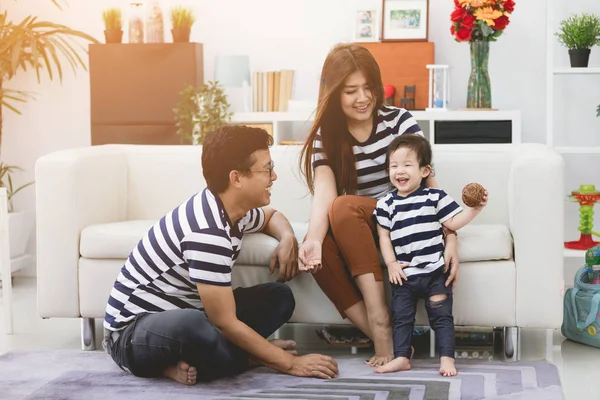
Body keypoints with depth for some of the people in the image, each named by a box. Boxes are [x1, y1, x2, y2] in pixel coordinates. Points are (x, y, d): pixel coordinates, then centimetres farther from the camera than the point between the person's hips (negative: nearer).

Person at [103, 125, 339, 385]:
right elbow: (226, 323, -27)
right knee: (193, 325, -42)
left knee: (279, 296, 2)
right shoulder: (207, 231, -28)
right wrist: (290, 363, -20)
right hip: (132, 332, -10)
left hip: (180, 317, 10)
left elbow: (271, 216, 26)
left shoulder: (232, 209, 1)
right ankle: (249, 359, -11)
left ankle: (187, 362, -7)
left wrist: (287, 239, 2)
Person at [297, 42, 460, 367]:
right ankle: (386, 339, -29)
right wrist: (314, 238, -41)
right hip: (355, 230, 3)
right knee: (322, 249, -30)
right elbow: (324, 191, -19)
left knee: (344, 208, -31)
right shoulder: (325, 136, -1)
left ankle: (381, 322, -37)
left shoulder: (398, 120, -6)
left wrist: (451, 239, -29)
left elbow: (429, 183, -14)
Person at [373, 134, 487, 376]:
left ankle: (447, 358, 3)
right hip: (404, 274, 2)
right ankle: (401, 358, 12)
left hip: (435, 272, -2)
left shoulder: (435, 197, 0)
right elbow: (384, 235, 5)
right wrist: (391, 263, -5)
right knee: (401, 317, 6)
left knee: (441, 316, 0)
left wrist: (475, 208, -14)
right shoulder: (386, 204, 5)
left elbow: (454, 222, -2)